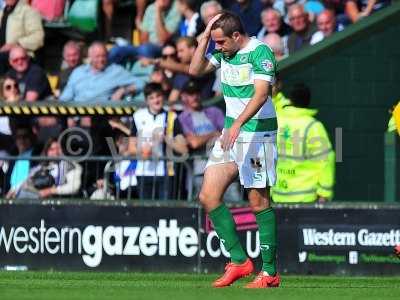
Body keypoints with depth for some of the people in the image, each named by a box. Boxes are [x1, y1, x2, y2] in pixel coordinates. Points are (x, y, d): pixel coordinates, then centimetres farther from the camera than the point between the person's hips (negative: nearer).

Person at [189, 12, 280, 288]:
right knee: (209, 196, 0)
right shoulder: (225, 53, 10)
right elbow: (196, 69, 15)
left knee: (259, 202, -5)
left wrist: (237, 125, -36)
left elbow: (261, 94, -26)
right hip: (231, 133, 8)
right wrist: (205, 36, 3)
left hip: (257, 133, -8)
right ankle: (239, 261, 6)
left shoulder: (261, 52, -15)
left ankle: (269, 273, 2)